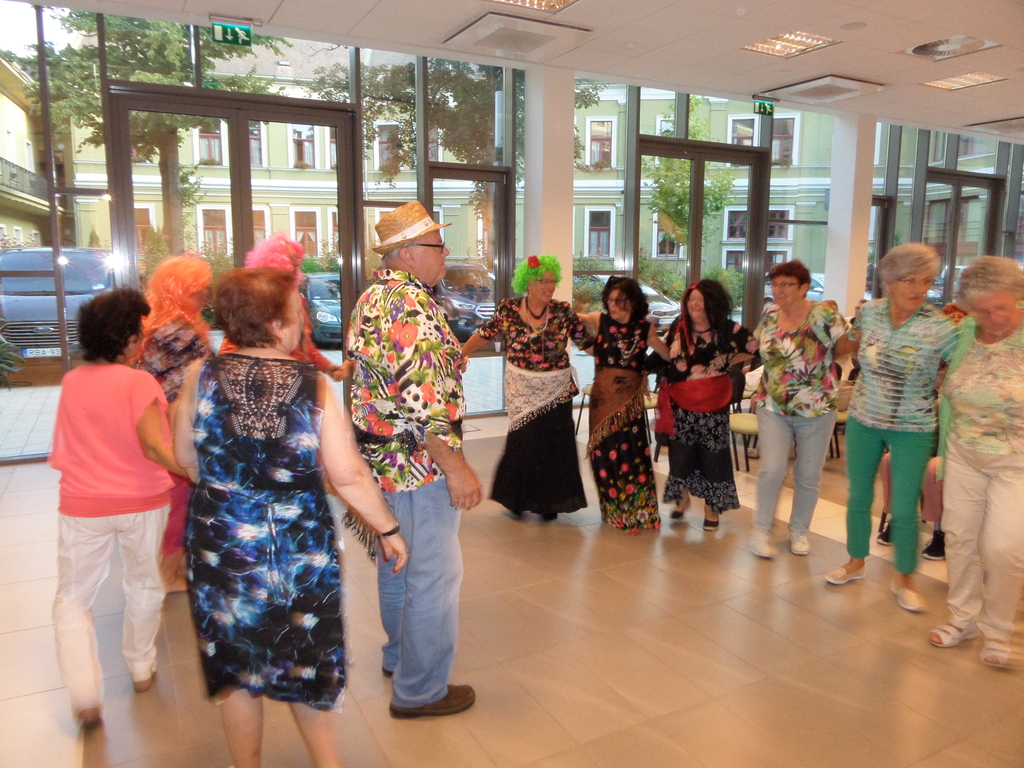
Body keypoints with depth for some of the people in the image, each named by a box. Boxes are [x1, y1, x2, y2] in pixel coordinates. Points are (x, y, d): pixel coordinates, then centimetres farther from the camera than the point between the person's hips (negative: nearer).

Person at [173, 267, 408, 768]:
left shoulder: (200, 377, -11)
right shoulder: (313, 384, -16)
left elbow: (186, 461, 1)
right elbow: (348, 476, -16)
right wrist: (388, 529, -3)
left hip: (221, 543, 1)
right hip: (301, 546, 0)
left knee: (235, 667, 21)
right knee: (303, 656, 23)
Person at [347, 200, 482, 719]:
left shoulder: (371, 299, 11)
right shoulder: (413, 304, -21)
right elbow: (421, 399, -27)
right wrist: (455, 467, -24)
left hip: (380, 456, 10)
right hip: (417, 462, -10)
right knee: (433, 575, 2)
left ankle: (399, 657, 42)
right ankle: (420, 690, 17)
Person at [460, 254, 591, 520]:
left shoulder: (563, 311, -3)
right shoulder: (509, 310, -3)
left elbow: (585, 341, -1)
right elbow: (484, 334, 3)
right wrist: (460, 356, 2)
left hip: (556, 391, 1)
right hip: (521, 391, 0)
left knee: (554, 446, 3)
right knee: (523, 442, 4)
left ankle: (550, 502, 20)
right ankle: (517, 498, 26)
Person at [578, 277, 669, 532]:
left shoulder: (644, 328, 1)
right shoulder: (600, 321, 0)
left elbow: (669, 355, 8)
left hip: (630, 399, 0)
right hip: (603, 398, 0)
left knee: (632, 452, 0)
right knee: (605, 453, 6)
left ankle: (638, 511, 17)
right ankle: (613, 510, 25)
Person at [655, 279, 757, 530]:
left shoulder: (726, 329, -8)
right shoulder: (678, 327, 3)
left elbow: (756, 347, -2)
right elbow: (667, 356, 13)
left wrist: (729, 361, -3)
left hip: (713, 401, -2)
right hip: (681, 401, 3)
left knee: (712, 453, 5)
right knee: (680, 450, 9)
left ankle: (711, 506, 20)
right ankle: (683, 497, 30)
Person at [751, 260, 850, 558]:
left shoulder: (824, 317, -13)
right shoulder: (770, 314, 1)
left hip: (816, 411, -2)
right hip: (773, 408, 2)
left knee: (808, 476, 9)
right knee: (772, 470, -8)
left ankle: (799, 530, 28)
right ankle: (762, 529, 9)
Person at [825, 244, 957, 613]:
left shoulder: (940, 327, -16)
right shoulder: (870, 312, -5)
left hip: (912, 429, -3)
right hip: (863, 419, 3)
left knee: (904, 509, 1)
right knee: (858, 496, 13)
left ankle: (903, 580, 23)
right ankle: (855, 563, 33)